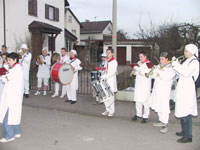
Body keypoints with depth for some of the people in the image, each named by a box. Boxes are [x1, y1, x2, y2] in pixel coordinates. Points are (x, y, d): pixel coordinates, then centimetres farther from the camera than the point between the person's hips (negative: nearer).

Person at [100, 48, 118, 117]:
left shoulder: (114, 62, -7)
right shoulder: (107, 61, 16)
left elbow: (113, 72, -15)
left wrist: (105, 77, -19)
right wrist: (102, 77, 5)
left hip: (111, 82, -7)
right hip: (105, 81, 7)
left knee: (110, 97, -4)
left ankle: (111, 111, 6)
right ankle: (107, 110, 19)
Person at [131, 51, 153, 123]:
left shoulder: (148, 63, -8)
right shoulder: (138, 63, 14)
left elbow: (147, 73, -20)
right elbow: (135, 73, 21)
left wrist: (138, 69, -17)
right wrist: (134, 70, -1)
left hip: (145, 85, -7)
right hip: (138, 84, 7)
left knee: (145, 101, -5)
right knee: (137, 100, 10)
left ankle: (145, 116, 5)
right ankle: (138, 114, 23)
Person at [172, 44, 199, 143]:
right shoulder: (187, 61, 17)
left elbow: (186, 73, -23)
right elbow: (180, 74, 17)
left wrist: (176, 64, -18)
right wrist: (175, 64, 5)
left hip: (187, 90, -9)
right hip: (182, 89, 10)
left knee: (186, 112, -10)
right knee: (182, 111, 16)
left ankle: (188, 136, -4)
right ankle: (185, 131, 29)